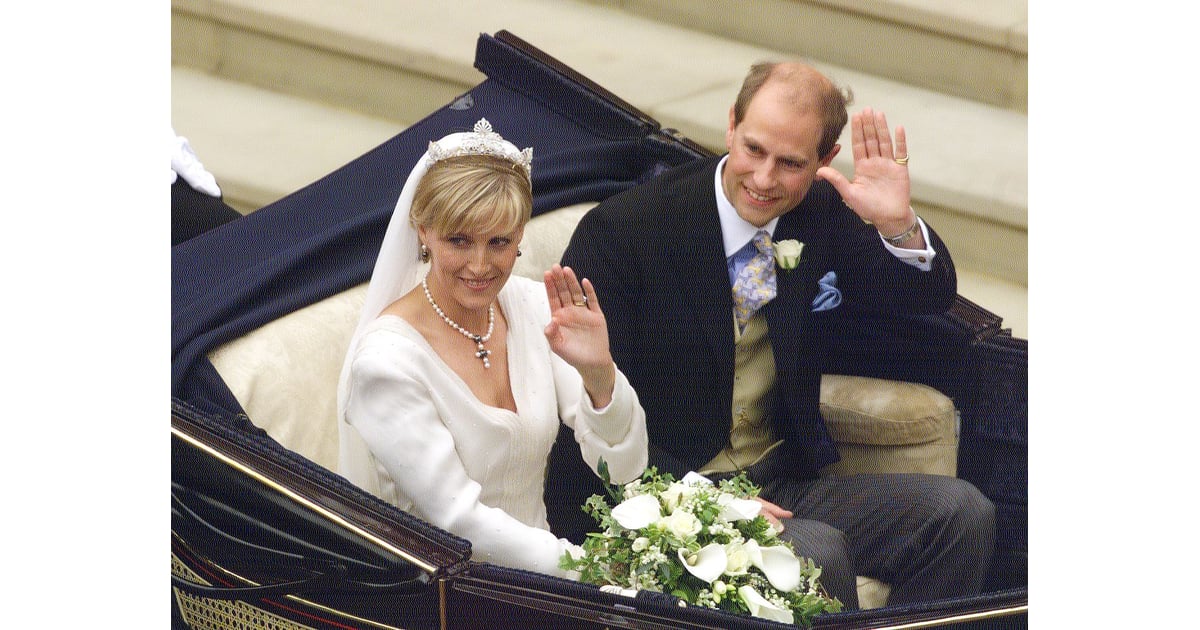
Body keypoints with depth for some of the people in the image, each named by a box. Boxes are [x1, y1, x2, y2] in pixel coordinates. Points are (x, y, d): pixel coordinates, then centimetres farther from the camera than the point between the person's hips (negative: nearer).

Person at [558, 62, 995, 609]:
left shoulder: (823, 215, 5)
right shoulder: (621, 231, -11)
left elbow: (928, 298, 13)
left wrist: (898, 225, -11)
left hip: (787, 483, 6)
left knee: (962, 512, -14)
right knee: (819, 553, -33)